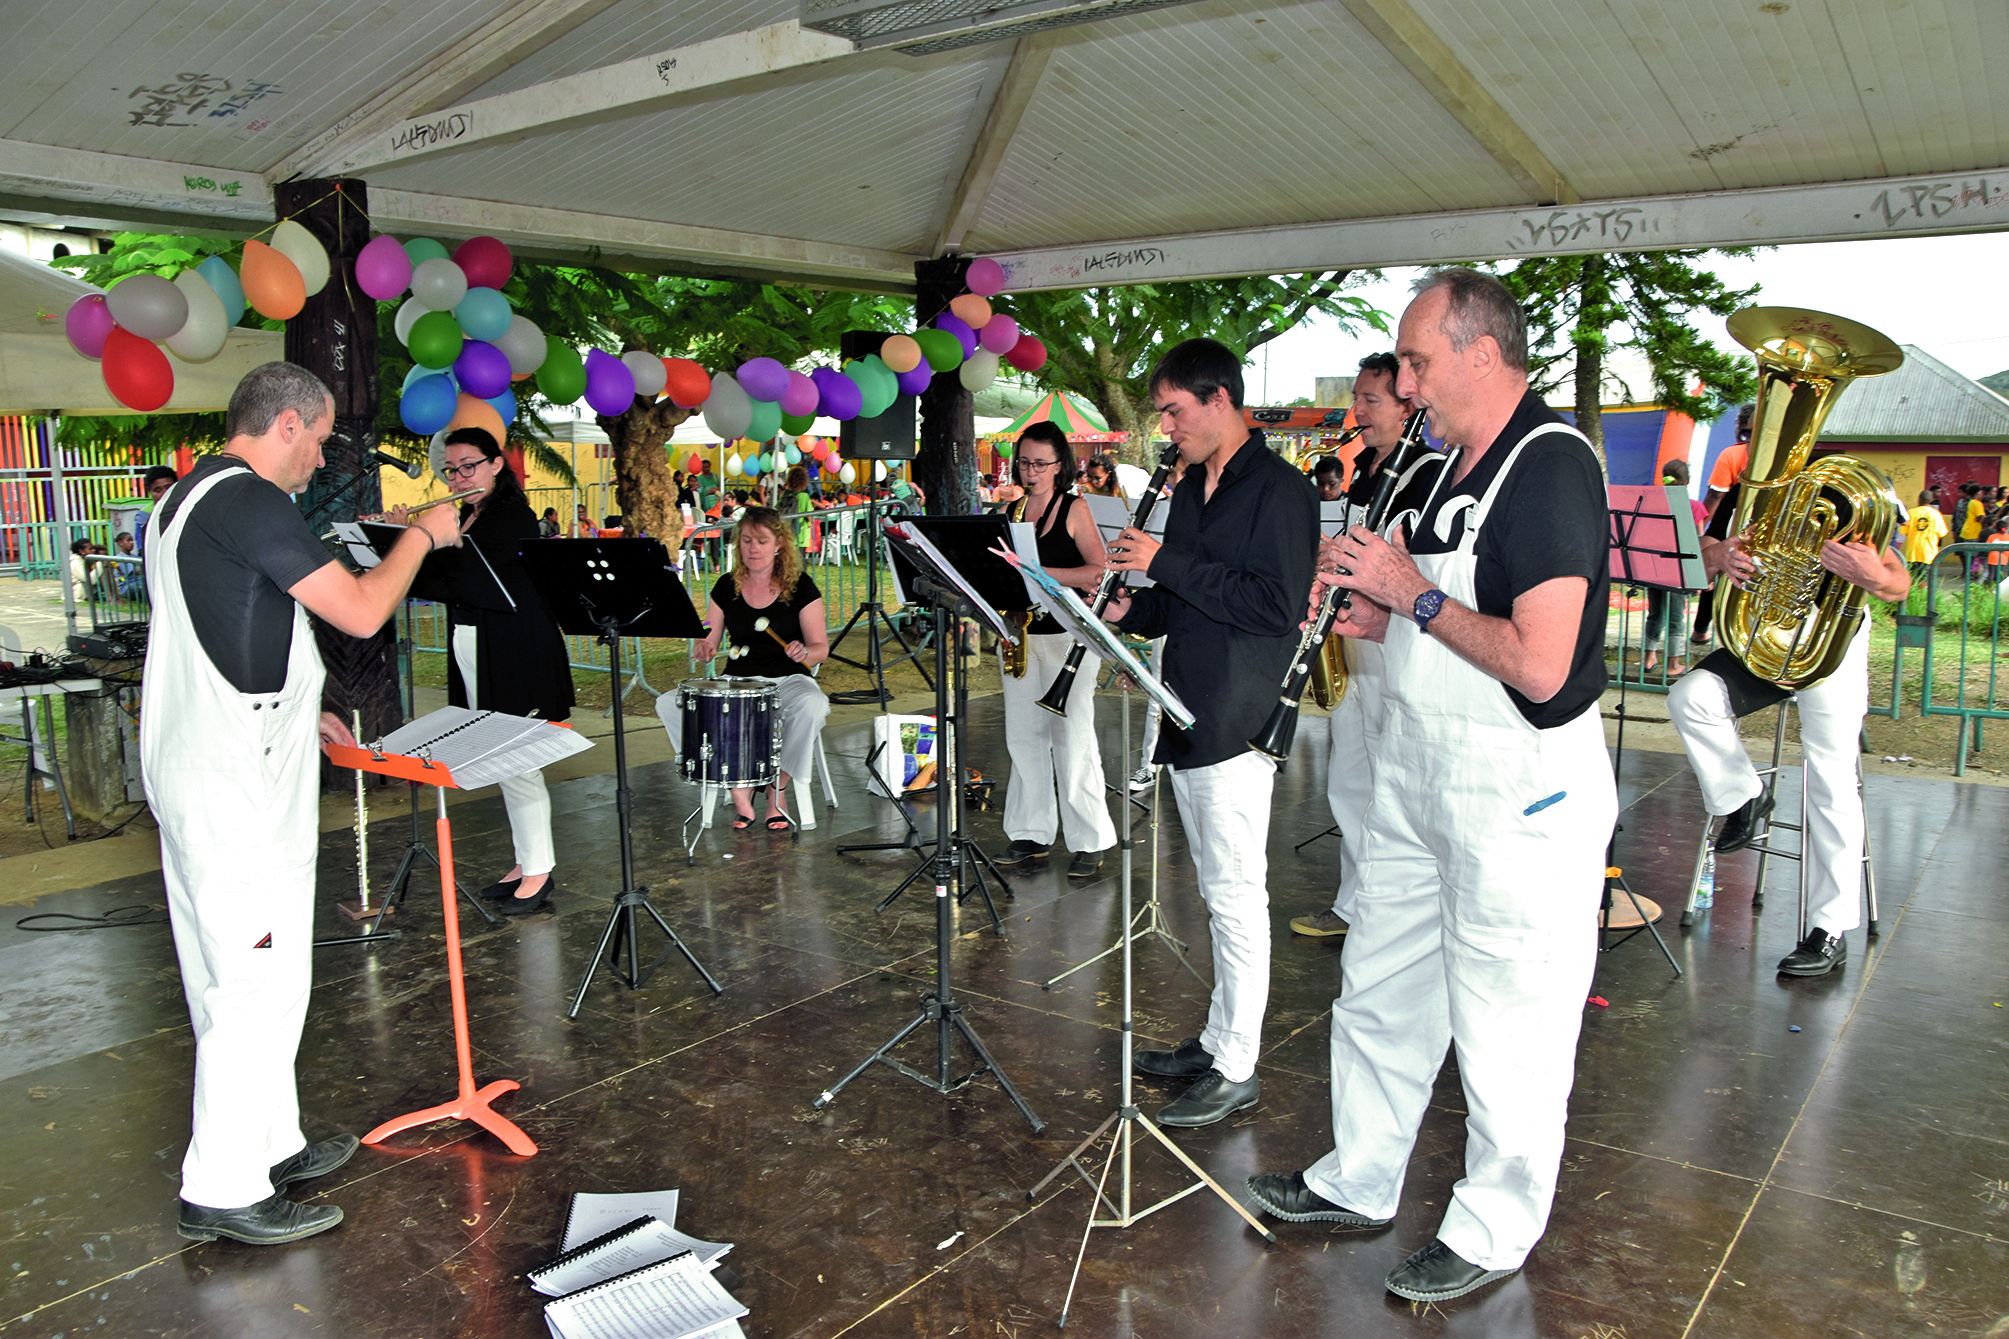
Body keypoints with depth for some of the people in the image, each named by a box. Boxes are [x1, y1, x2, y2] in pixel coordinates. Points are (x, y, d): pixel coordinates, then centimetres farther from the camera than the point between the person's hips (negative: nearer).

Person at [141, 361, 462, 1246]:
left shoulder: (186, 499, 16)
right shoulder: (245, 499, -16)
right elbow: (361, 610, -19)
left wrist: (294, 709, 22)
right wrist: (422, 535, -3)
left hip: (195, 774, 11)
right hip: (237, 787, -11)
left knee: (239, 975, 17)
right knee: (260, 978, -3)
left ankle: (269, 1145, 29)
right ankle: (222, 1191, 5)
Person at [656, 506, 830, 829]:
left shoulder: (800, 586, -3)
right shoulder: (727, 586, 6)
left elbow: (821, 649, -4)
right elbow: (710, 641, 9)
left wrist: (804, 652, -27)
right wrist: (705, 650, -15)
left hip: (787, 679, -3)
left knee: (812, 707, -39)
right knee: (668, 705, -19)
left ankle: (779, 790, -12)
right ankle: (738, 785, -12)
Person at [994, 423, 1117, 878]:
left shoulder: (1074, 509, -4)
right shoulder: (1011, 512, 11)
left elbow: (1100, 571, -11)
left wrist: (1042, 572, -20)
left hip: (1066, 633, -5)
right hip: (1019, 631, 5)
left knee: (1072, 735, -5)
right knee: (1023, 736, 8)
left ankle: (1090, 841, 3)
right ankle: (1032, 834, 18)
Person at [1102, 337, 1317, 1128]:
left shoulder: (1278, 489, -11)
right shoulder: (1192, 489, 15)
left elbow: (1274, 605, -21)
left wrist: (1165, 564, -19)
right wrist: (1131, 610, 2)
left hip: (1239, 726, -9)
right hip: (1189, 719, 9)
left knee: (1236, 894, -3)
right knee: (1218, 892, 16)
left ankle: (1236, 1070, 7)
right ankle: (1218, 1039, 27)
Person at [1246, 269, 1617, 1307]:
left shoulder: (1550, 467, -19)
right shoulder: (1461, 469, 11)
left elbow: (1539, 664, -27)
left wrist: (1414, 594, -17)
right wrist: (1379, 621, 2)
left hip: (1518, 793, -9)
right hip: (1419, 776, 10)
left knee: (1504, 1028, 7)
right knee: (1377, 992, 18)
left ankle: (1494, 1235, 27)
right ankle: (1358, 1182, 36)